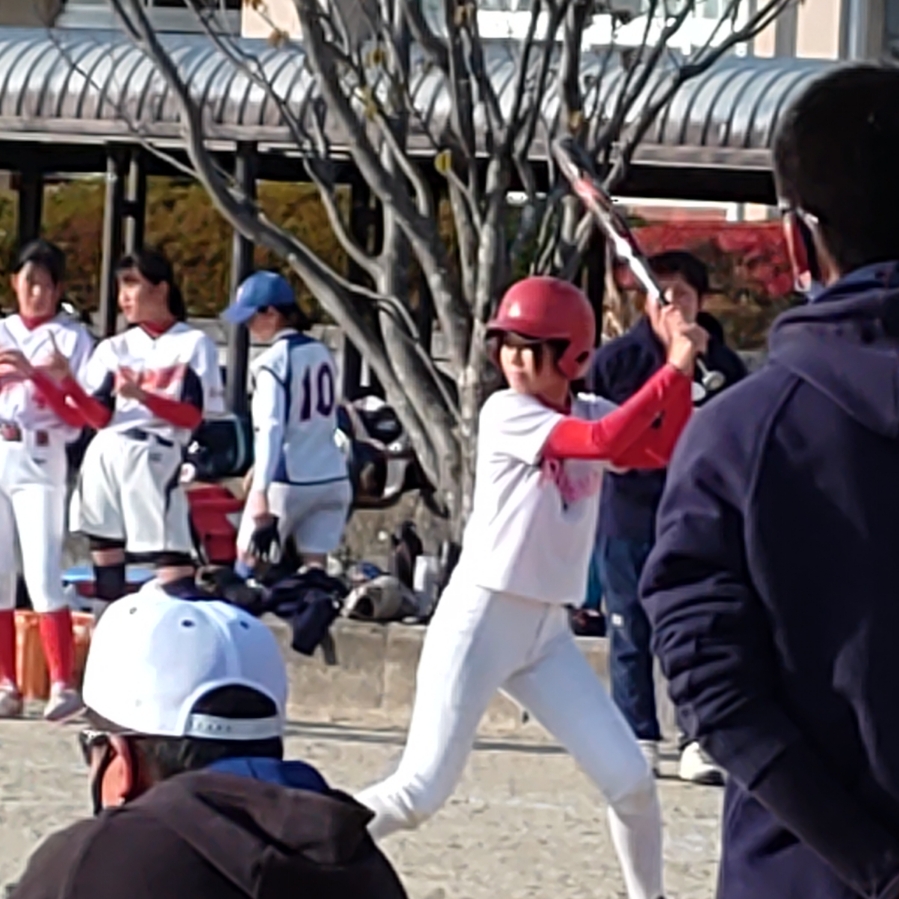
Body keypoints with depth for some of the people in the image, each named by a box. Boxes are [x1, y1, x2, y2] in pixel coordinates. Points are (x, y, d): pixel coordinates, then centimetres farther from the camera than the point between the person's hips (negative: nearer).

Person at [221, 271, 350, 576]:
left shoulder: (273, 362, -12)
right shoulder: (322, 354, 10)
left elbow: (271, 429, -20)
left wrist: (260, 491, -24)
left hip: (287, 482, -6)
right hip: (332, 480, 6)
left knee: (249, 560, 8)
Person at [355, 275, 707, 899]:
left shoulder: (589, 415, 7)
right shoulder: (506, 413, -12)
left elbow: (667, 452, -5)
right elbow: (604, 442, -24)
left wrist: (682, 369, -15)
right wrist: (674, 370, -25)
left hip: (549, 633, 6)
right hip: (480, 620, -6)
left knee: (631, 781, -1)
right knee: (419, 794, -10)